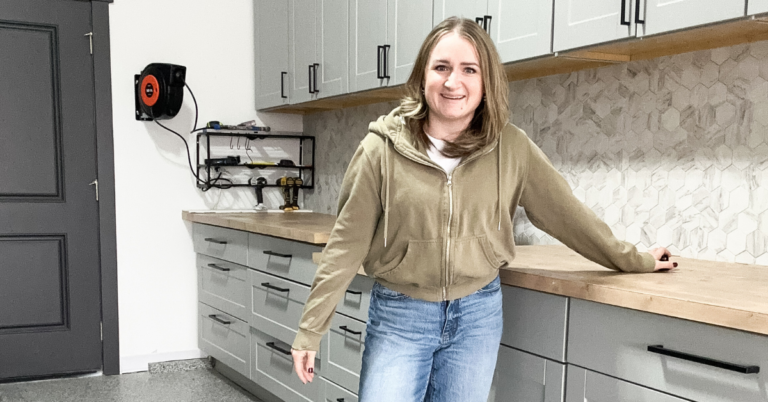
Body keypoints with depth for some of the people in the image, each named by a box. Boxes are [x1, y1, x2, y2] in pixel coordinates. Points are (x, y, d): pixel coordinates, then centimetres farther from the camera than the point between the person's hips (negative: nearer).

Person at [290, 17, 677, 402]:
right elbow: (347, 242, -8)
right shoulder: (382, 149, -10)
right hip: (399, 316, -1)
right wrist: (309, 331, -8)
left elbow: (566, 213, 6)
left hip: (478, 315, 2)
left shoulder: (511, 147, -5)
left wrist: (634, 260, 12)